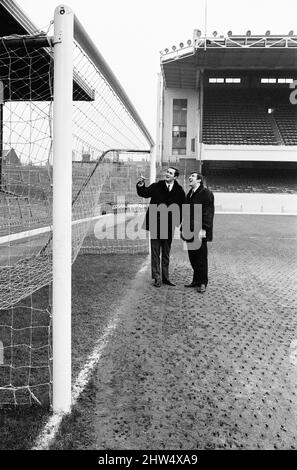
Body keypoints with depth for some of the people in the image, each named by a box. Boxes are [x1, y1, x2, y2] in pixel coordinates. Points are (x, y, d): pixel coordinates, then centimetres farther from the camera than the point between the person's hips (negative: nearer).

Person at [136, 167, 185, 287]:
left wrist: (178, 220, -4)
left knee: (166, 252, 12)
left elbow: (182, 206, 5)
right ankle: (157, 278, 10)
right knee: (155, 252, 2)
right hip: (155, 224, -1)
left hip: (169, 226, 1)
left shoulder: (179, 191, 0)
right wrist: (141, 185, -30)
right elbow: (144, 193, -11)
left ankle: (165, 277, 22)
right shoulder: (156, 187, 0)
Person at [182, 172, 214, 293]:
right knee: (192, 257, 11)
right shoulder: (189, 194, 19)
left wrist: (203, 229, -21)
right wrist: (183, 229, 19)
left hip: (200, 233, -8)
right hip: (190, 232, 8)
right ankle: (196, 280, 21)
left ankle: (203, 283, 8)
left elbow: (208, 213, -14)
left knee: (201, 257, -1)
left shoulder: (206, 193, -7)